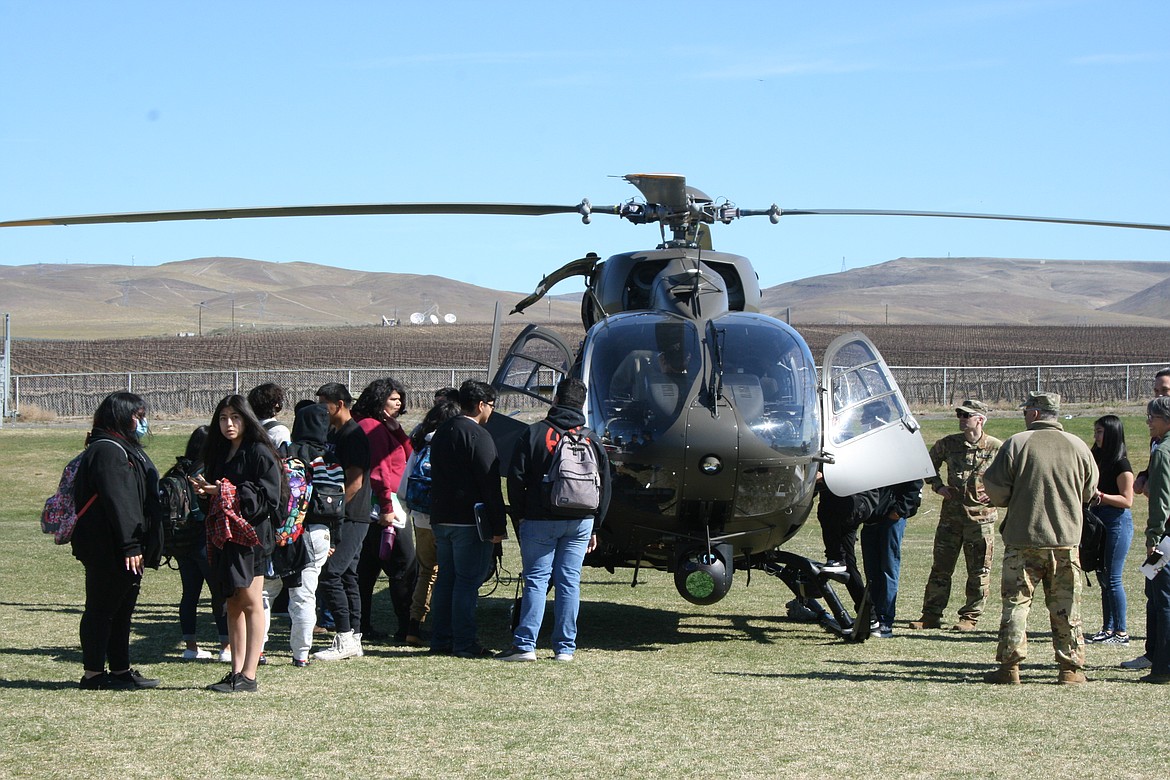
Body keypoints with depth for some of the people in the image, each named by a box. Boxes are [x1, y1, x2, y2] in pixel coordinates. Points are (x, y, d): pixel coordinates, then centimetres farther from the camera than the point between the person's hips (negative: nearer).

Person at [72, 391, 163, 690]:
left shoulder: (128, 449, 19)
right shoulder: (107, 450, -15)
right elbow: (117, 501, -22)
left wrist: (138, 545, 22)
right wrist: (129, 546, -25)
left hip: (128, 548, 10)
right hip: (107, 550, -10)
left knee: (123, 609, 14)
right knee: (102, 608, -3)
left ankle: (121, 670, 21)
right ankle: (93, 674, 2)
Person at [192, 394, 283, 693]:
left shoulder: (259, 452, -8)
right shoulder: (219, 453, 16)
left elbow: (269, 497, -14)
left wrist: (230, 493, -20)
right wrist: (206, 490, 2)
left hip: (250, 533, -8)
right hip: (224, 534, 8)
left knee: (250, 602, -7)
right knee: (233, 603, 9)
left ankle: (249, 676, -7)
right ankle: (236, 671, 13)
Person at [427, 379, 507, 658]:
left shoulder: (442, 433, 15)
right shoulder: (478, 436, -13)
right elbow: (490, 484, -16)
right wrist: (497, 526, -15)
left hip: (441, 518, 8)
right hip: (469, 521, -8)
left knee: (445, 579, 13)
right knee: (467, 581, -6)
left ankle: (441, 640, 15)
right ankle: (464, 643, -6)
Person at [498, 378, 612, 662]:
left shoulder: (535, 433, -3)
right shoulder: (592, 439, 7)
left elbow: (516, 478, -5)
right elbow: (604, 487, 11)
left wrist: (520, 516, 6)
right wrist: (594, 526, 17)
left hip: (540, 521, -3)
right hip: (580, 522, 3)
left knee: (536, 580, -1)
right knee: (570, 582, 5)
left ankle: (525, 644, -6)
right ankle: (565, 647, 6)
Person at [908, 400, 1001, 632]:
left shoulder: (996, 448, -6)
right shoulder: (948, 444, 3)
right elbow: (930, 462, 21)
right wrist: (937, 485, 6)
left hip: (981, 516, -3)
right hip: (951, 514, 3)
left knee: (978, 571, 3)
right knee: (940, 567, 6)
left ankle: (970, 617, 13)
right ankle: (931, 615, 13)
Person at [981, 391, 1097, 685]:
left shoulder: (1016, 443, -9)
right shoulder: (1078, 446, 1)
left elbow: (994, 488, -8)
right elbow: (1088, 492, 11)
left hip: (1023, 539, -2)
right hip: (1066, 540, 2)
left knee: (1016, 603, 4)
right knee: (1066, 606, 9)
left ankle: (1010, 667, 3)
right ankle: (1071, 667, 10)